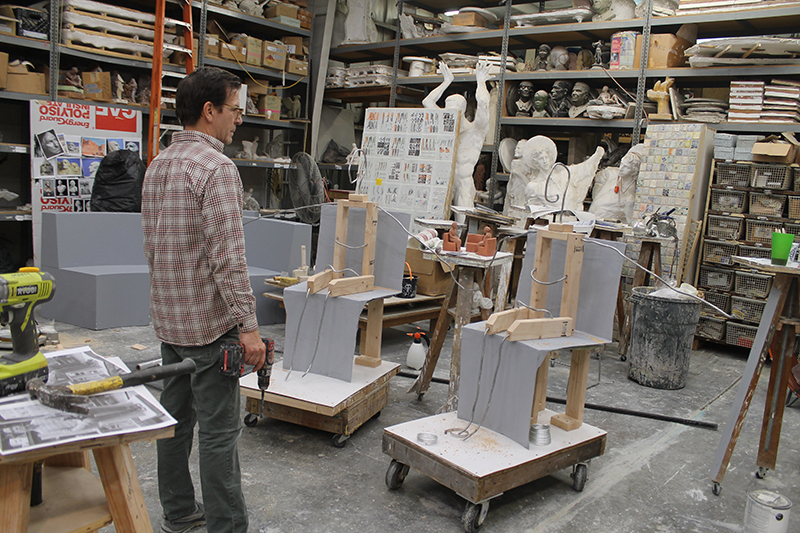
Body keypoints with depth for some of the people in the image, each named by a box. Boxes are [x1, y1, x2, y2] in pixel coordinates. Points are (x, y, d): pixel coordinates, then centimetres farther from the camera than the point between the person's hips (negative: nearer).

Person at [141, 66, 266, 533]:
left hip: (169, 318, 9)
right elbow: (227, 255, -23)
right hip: (209, 321, -9)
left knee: (176, 417, 18)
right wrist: (248, 325, -21)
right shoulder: (216, 167, -17)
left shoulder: (157, 166, 11)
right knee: (219, 431, -1)